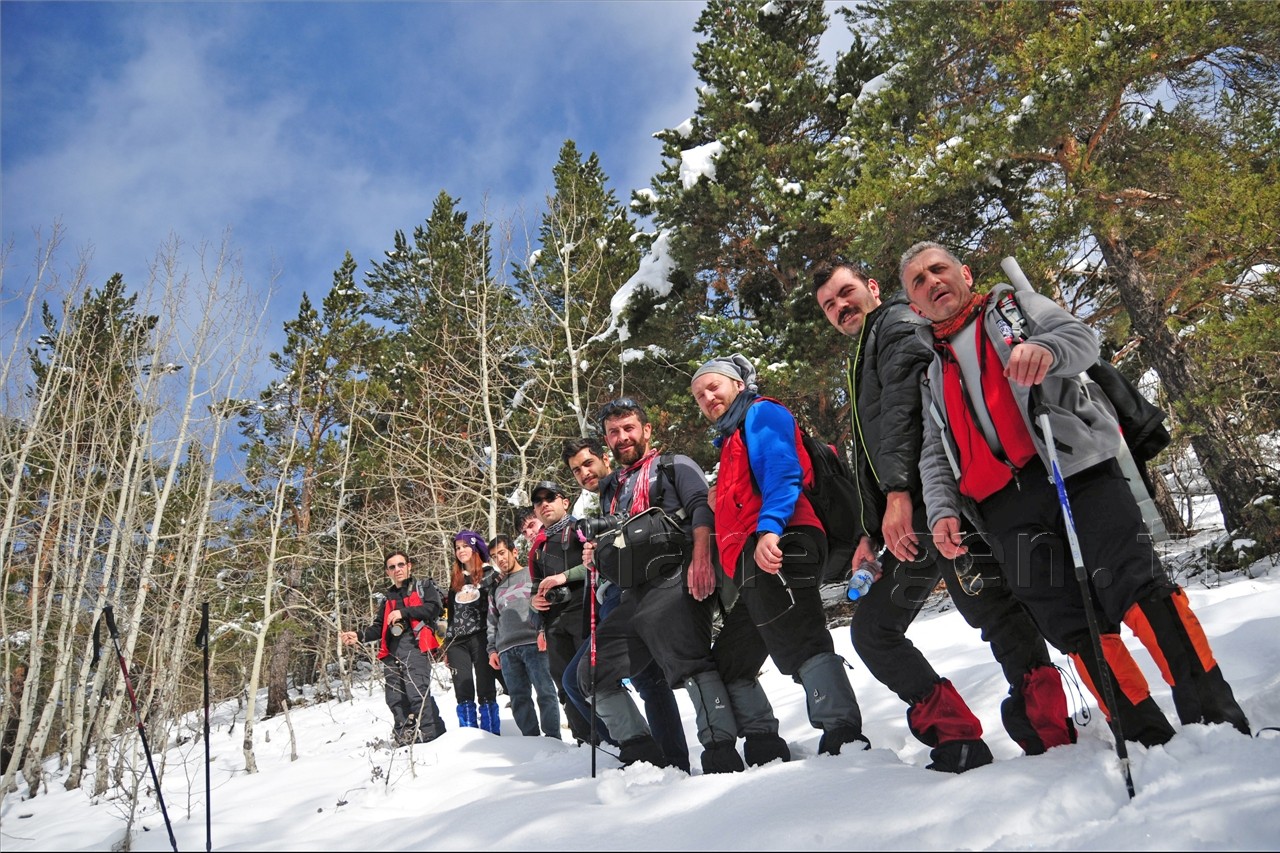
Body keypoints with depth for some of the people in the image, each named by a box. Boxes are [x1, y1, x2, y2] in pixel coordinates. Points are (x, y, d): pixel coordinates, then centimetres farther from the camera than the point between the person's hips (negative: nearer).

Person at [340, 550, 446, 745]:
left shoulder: (423, 586, 12)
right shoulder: (388, 597, 29)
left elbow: (433, 608, -5)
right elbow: (379, 627, 24)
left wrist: (403, 612, -10)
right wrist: (359, 636, 7)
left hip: (415, 645, -6)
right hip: (393, 651, 6)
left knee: (417, 692, -19)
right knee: (395, 698, 1)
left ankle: (430, 735, -18)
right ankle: (404, 739, 6)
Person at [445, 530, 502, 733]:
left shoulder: (490, 574, 2)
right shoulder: (456, 579, 18)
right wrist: (446, 644, 18)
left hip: (481, 638, -5)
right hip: (457, 641, 5)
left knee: (486, 690, -3)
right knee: (463, 692, 2)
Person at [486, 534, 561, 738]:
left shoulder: (532, 576, 10)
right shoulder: (496, 589, 26)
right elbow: (493, 622, 27)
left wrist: (543, 630, -12)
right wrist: (492, 649, 18)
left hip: (533, 644, -5)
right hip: (507, 650, 5)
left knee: (545, 692, -10)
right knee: (519, 698, 2)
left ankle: (553, 738, -6)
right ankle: (531, 739, 7)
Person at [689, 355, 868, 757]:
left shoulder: (761, 413, 6)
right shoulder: (733, 437, 36)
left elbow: (782, 471, -13)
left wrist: (769, 528, -26)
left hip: (774, 547, -11)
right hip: (752, 562, 11)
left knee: (799, 641, -20)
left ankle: (843, 734, -25)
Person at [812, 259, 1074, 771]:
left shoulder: (898, 325, 3)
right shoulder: (862, 360, 31)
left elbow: (903, 404, -16)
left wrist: (899, 491, -26)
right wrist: (870, 531, 23)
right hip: (906, 519, 10)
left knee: (991, 608, -11)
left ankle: (1047, 732, -3)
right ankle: (955, 737, -1)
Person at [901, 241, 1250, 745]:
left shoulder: (1014, 307, 17)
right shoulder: (932, 372, 25)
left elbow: (1082, 339, -1)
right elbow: (934, 455, 18)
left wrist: (1045, 350, -25)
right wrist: (941, 509, 0)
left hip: (1077, 471, -3)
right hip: (1008, 510, 3)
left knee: (1139, 589, -15)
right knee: (1074, 628, -2)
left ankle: (1217, 721, -7)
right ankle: (1148, 742, 6)